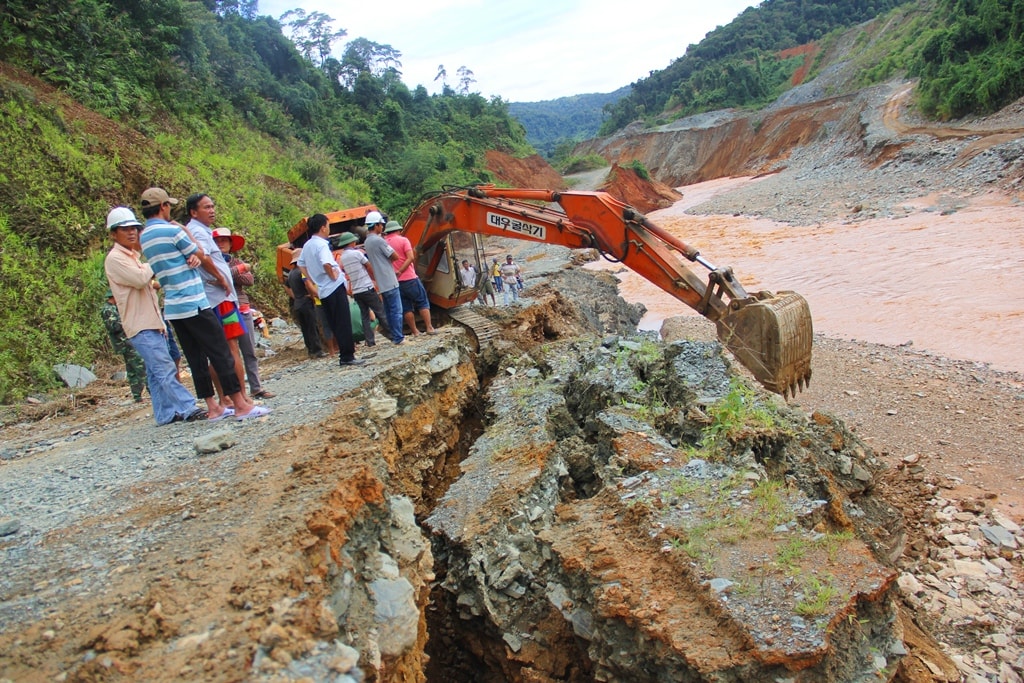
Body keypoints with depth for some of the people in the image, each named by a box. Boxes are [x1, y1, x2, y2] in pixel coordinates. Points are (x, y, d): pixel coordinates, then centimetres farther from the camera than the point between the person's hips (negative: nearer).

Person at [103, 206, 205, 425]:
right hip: (140, 326, -9)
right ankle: (188, 409, -17)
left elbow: (146, 282, 23)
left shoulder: (133, 255, 20)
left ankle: (166, 413, 13)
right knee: (166, 370, -13)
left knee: (157, 373, 10)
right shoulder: (114, 259, -8)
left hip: (152, 322, 9)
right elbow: (140, 279, -20)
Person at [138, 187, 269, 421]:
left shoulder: (143, 239, 12)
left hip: (173, 308, 8)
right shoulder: (173, 230, -11)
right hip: (194, 304, -8)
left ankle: (213, 407, 13)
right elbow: (201, 256, 1)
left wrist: (193, 258, -3)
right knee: (220, 354, -4)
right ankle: (240, 405, -3)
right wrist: (184, 230, 12)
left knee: (196, 359, 10)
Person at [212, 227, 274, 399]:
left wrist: (231, 274, -12)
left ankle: (256, 388, 13)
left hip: (243, 309, 5)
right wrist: (240, 269, -7)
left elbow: (250, 280, 0)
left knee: (250, 351, 7)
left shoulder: (237, 261, 14)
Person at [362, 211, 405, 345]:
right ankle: (398, 337, -4)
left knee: (388, 311, 13)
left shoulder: (367, 242, 13)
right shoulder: (379, 240, -15)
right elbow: (395, 256, -12)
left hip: (381, 283, 9)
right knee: (396, 310, -5)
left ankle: (394, 336, 17)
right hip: (389, 281, -9)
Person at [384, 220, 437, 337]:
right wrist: (399, 272, -14)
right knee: (423, 302, 6)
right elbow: (411, 258, -14)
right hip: (409, 278, -4)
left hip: (395, 282, 4)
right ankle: (429, 328, 0)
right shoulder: (403, 240, -3)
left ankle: (415, 331, 9)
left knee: (406, 307, 9)